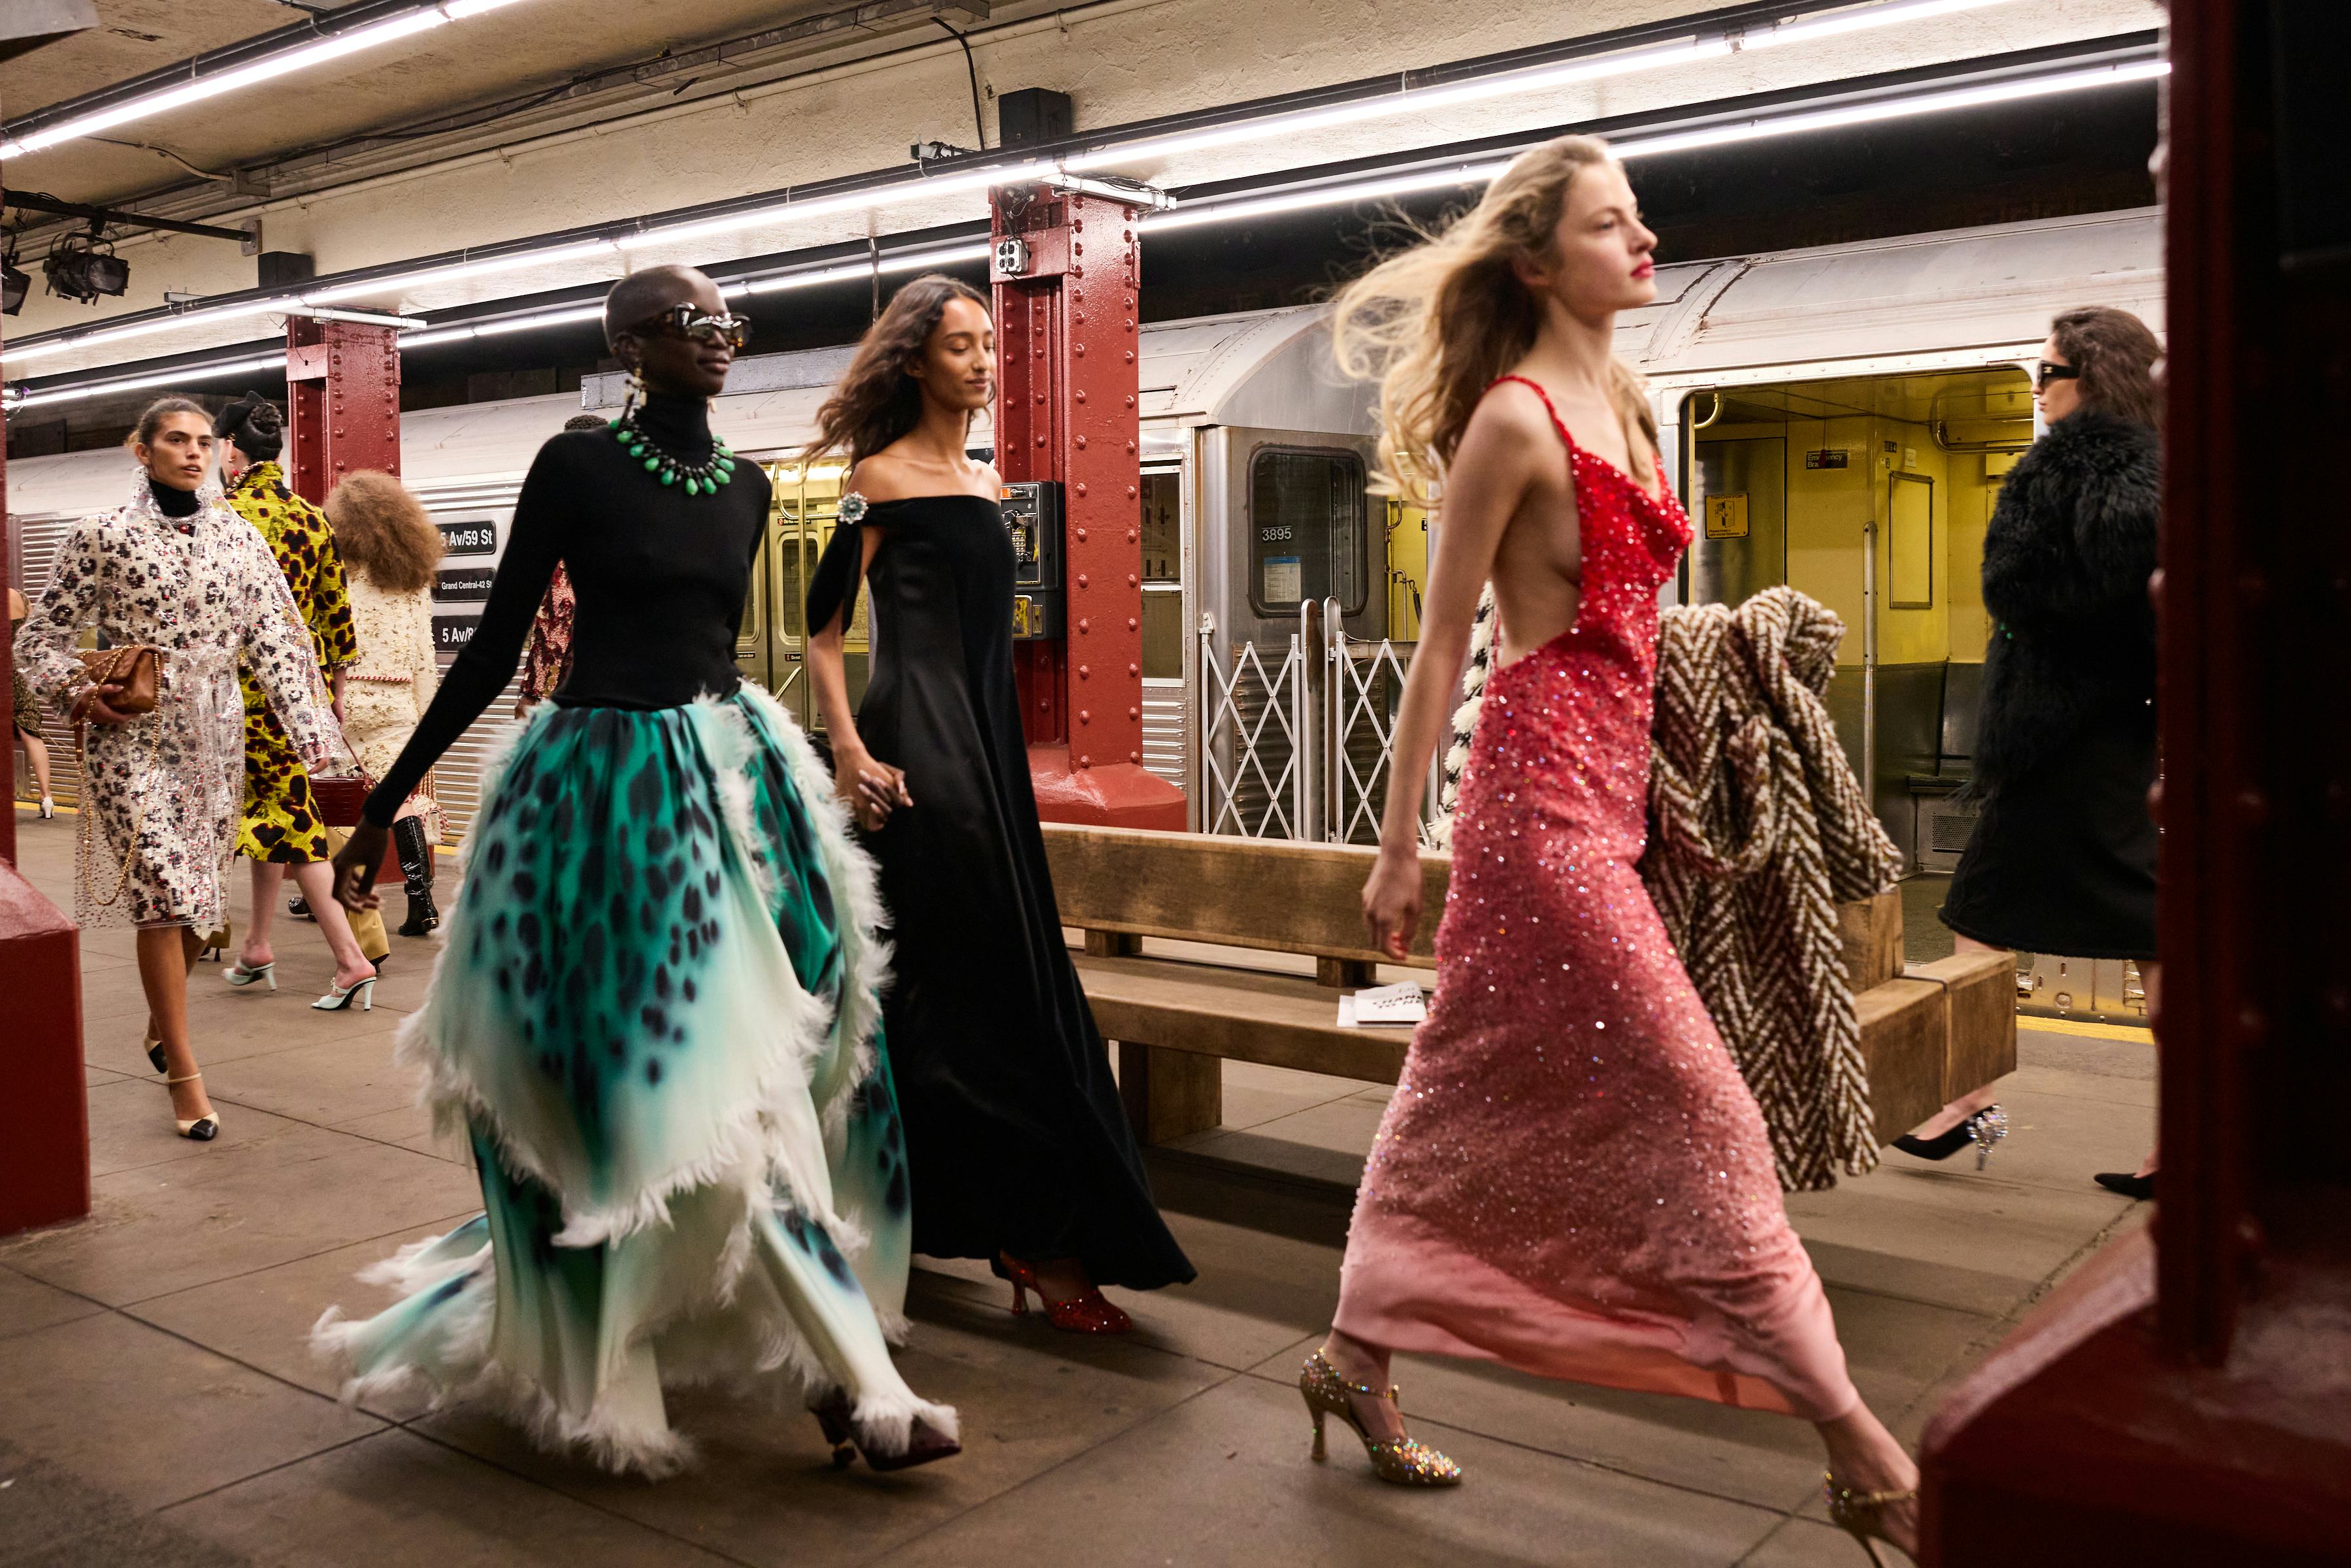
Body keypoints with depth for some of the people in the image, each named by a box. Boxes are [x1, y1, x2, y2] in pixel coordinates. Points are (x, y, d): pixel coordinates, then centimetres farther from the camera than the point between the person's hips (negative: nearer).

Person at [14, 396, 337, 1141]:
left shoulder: (237, 535, 7)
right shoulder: (103, 537, -2)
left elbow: (277, 636, 3)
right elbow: (40, 639, 4)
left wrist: (309, 728, -5)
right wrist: (80, 693, -14)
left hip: (213, 735, 4)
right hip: (132, 737, -4)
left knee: (196, 893, 12)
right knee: (162, 892, -9)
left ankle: (162, 1022, 39)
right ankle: (185, 1074, -2)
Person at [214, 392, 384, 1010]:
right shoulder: (312, 518, 8)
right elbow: (337, 611, 11)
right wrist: (336, 688, 19)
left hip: (252, 689, -6)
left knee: (291, 819, -4)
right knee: (272, 809, 18)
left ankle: (351, 960, -8)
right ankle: (256, 947, 27)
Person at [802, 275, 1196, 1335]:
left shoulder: (985, 484, 18)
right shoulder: (883, 476, -4)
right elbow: (824, 626, -7)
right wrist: (851, 752, -18)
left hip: (987, 743, 8)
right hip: (920, 750, -8)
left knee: (937, 993, 12)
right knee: (988, 986, -9)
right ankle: (1037, 1236, -3)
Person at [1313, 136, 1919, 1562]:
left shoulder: (1625, 403, 15)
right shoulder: (1516, 419, -10)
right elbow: (1443, 642, -9)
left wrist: (1651, 795, 18)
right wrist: (1402, 844, -7)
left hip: (1604, 789, 9)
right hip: (1543, 787, -9)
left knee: (1476, 1097, 14)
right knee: (1695, 1113, -5)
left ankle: (1360, 1358, 29)